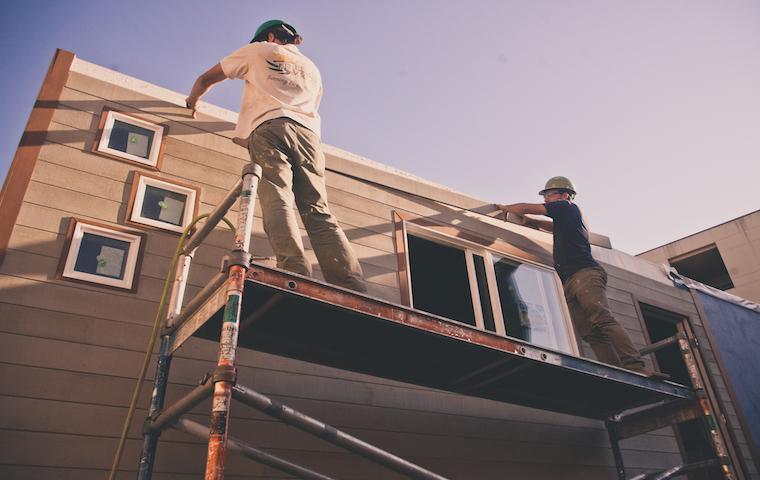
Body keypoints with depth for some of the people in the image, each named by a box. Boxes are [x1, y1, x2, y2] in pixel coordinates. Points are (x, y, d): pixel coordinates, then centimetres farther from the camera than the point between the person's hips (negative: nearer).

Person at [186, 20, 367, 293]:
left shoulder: (258, 50, 25)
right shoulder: (311, 68, 37)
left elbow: (206, 79, 30)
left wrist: (193, 100, 49)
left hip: (269, 127, -3)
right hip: (308, 134, 3)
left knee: (277, 202, -20)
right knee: (318, 212, -9)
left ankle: (297, 277, -42)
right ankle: (354, 291, -27)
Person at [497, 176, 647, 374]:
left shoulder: (567, 207, 10)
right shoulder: (566, 217, 34)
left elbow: (525, 208, 11)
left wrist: (505, 208, 28)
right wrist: (531, 221, 39)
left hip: (584, 274, -9)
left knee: (603, 320, -24)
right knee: (591, 335, -8)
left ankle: (636, 369, -32)